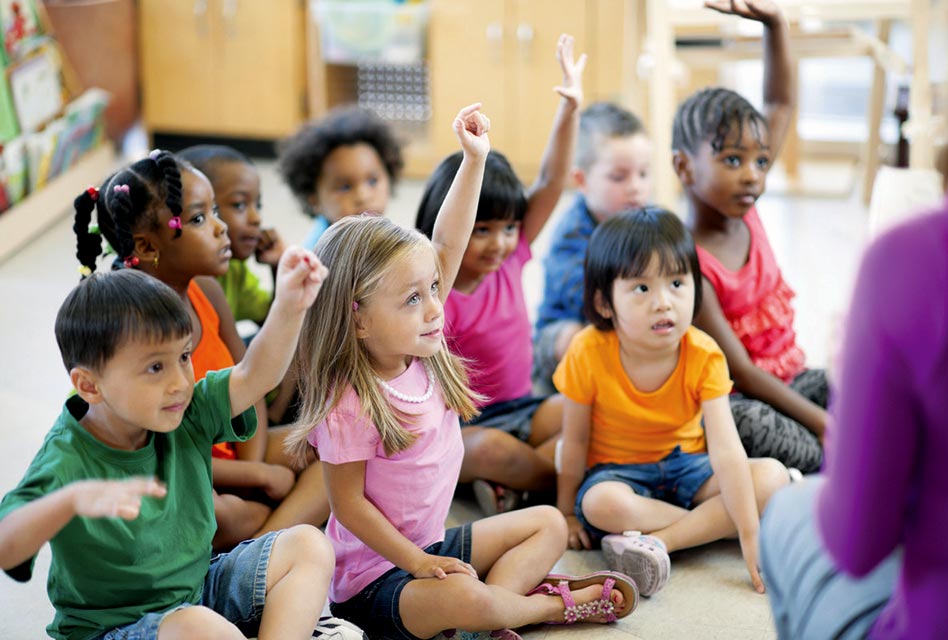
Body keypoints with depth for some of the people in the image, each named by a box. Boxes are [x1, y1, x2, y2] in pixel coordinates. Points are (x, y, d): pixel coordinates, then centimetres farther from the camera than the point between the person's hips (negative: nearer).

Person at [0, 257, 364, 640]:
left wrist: (289, 307, -25)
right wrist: (74, 498, -58)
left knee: (308, 546, -3)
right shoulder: (66, 461, -26)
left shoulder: (185, 419, -6)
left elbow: (254, 377, -7)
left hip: (199, 592, 7)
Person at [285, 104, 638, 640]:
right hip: (374, 576, -9)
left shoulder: (419, 349, -3)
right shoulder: (349, 407, -24)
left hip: (434, 545, 9)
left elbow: (446, 247, -3)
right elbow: (348, 503, -19)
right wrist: (416, 561, -21)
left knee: (549, 524, 11)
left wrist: (475, 159, -6)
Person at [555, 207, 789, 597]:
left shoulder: (704, 356, -18)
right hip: (617, 471, -2)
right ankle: (710, 526, -18)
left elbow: (726, 451, -23)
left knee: (772, 476, -22)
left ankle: (655, 541, -29)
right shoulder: (588, 353, -21)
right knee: (601, 504, -37)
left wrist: (751, 537, -28)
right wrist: (567, 513, 1)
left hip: (685, 464, 2)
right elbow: (575, 442, -7)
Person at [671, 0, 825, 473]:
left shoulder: (745, 212, -2)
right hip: (732, 400, -8)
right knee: (752, 423, -38)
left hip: (788, 377, 8)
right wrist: (821, 423, -25)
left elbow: (782, 104, 6)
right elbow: (739, 371, -23)